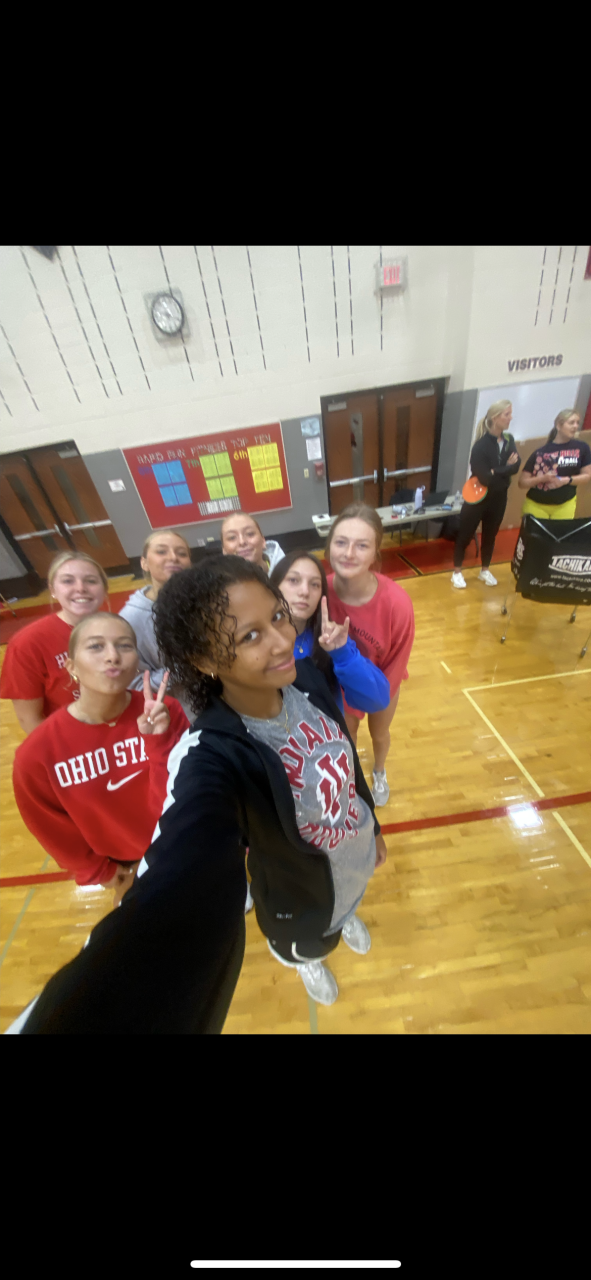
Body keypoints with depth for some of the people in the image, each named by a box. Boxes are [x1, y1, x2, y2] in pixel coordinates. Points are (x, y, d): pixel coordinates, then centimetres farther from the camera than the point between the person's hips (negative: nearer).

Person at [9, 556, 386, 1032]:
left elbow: (347, 758, -7)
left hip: (357, 859, 4)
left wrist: (373, 823, 8)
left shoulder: (307, 674, -23)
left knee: (350, 905, 38)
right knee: (307, 946, 32)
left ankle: (347, 916, 76)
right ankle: (306, 960, 70)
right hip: (302, 901, -4)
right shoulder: (208, 760, -41)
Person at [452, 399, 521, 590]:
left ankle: (485, 571, 32)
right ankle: (457, 572, 19)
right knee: (465, 535, 4)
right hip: (477, 497, -6)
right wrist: (505, 468, -12)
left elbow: (516, 467, -9)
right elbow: (485, 477, -25)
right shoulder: (481, 445, -19)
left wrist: (495, 472, -24)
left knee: (490, 535, 16)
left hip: (499, 498, 7)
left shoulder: (509, 440, 1)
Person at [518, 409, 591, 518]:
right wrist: (542, 478, -20)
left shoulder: (582, 448, 2)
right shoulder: (540, 452, -4)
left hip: (565, 506, 2)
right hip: (535, 506, -2)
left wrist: (566, 480, -13)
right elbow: (522, 482, -5)